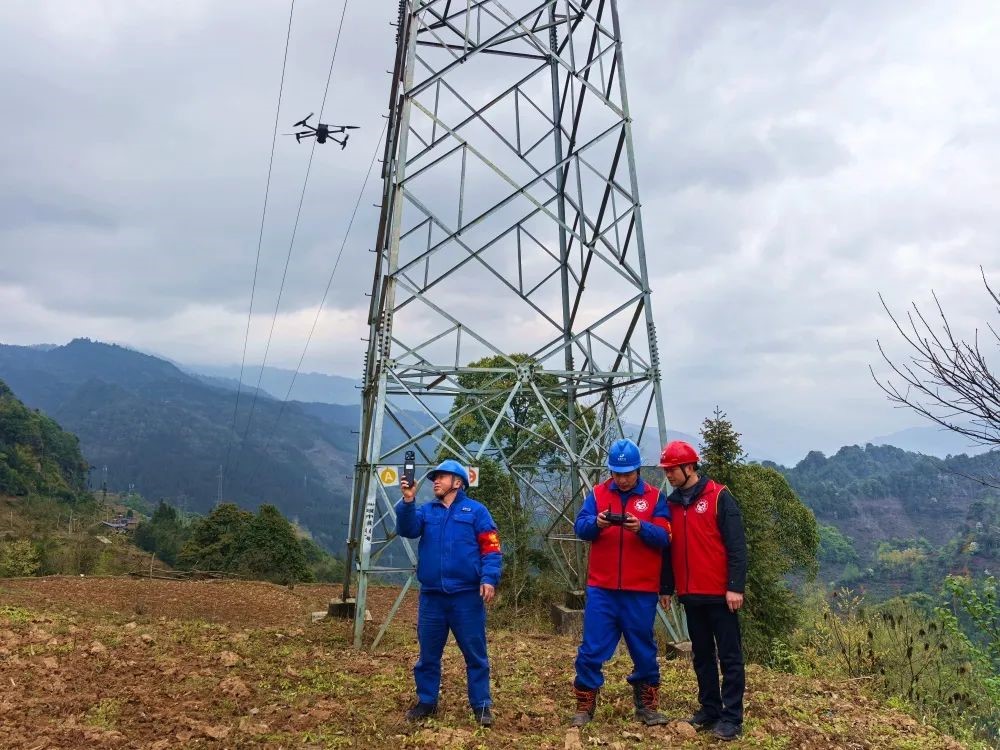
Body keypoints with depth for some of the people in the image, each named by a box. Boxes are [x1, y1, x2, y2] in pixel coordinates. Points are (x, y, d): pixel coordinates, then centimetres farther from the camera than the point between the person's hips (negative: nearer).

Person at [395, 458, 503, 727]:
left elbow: (491, 549, -3)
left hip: (467, 595, -3)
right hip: (431, 595, 4)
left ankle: (481, 705, 17)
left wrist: (489, 578, -17)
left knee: (475, 654, 5)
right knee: (428, 654, 13)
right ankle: (427, 702, 28)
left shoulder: (476, 511, 3)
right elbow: (407, 529, -6)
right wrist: (408, 501, -20)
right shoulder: (426, 511, 13)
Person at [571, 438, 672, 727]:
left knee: (644, 649, 12)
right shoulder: (597, 494, 5)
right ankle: (585, 706, 17)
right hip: (601, 588, 0)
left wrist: (641, 527, -26)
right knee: (591, 649, 2)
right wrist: (596, 523, -26)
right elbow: (580, 527, -4)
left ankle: (646, 705, 29)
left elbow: (664, 538, -7)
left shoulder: (655, 497, 2)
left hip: (641, 590, 0)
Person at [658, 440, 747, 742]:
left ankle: (732, 718, 8)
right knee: (702, 656, 14)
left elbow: (736, 545, -12)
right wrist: (665, 588, 14)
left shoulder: (719, 497, -9)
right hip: (690, 595, 6)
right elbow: (668, 549, 15)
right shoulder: (672, 503, 9)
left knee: (729, 656, 2)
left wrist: (735, 587, -16)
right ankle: (709, 711, 24)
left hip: (719, 594, -6)